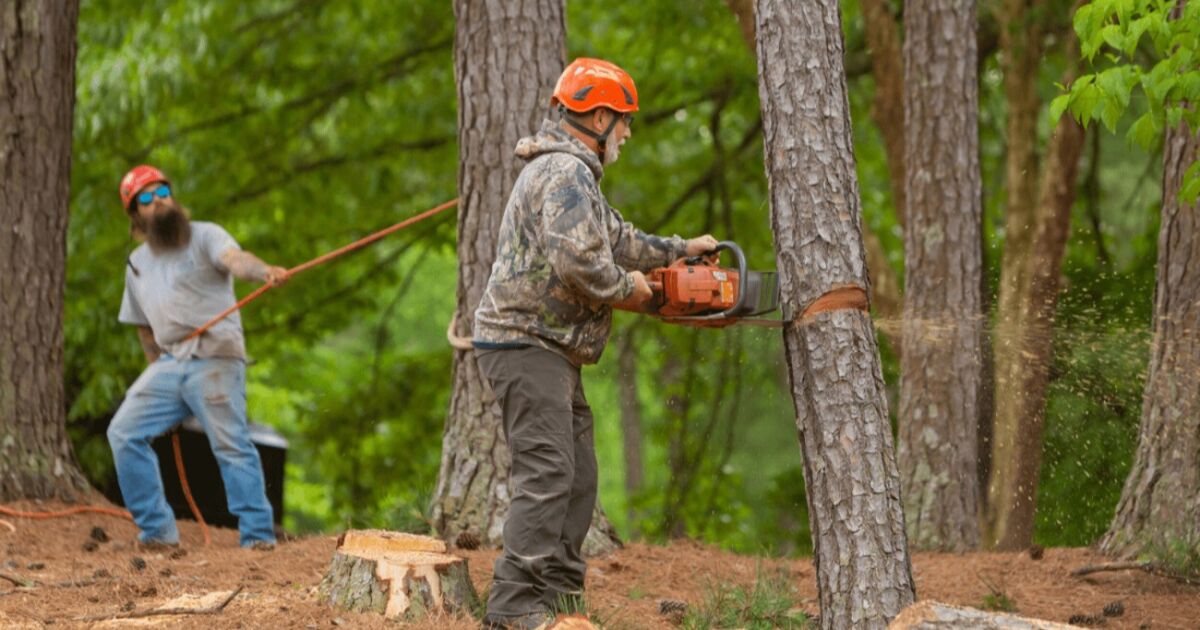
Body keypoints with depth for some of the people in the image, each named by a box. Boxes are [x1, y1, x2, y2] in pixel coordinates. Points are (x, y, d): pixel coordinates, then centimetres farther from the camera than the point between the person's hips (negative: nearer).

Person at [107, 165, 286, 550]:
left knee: (232, 446, -11)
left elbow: (235, 259, -23)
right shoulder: (137, 264, 18)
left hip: (215, 360, -6)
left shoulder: (205, 237, 0)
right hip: (169, 364, 6)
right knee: (124, 433, -2)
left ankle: (258, 536, -8)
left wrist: (265, 272, -44)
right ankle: (158, 531, 2)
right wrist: (158, 369, 15)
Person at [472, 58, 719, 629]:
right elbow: (578, 260, -26)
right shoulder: (566, 172, -14)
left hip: (550, 352, 11)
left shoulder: (568, 171, 21)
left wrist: (678, 251, 31)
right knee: (546, 474, -16)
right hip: (528, 345, -11)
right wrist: (625, 288, -10)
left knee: (578, 477, 12)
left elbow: (615, 238, 32)